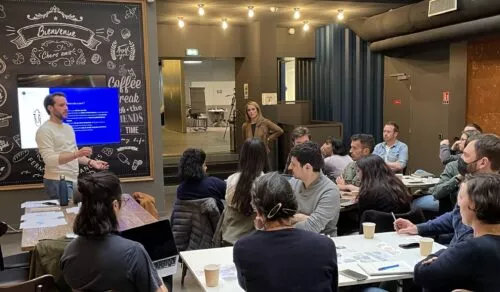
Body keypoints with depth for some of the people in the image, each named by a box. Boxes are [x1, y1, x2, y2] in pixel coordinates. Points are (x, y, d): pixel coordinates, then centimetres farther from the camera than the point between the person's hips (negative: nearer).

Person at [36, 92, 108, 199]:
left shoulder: (69, 128, 15)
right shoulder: (44, 130, -11)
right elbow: (50, 159, -21)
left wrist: (91, 162, 3)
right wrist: (77, 154, -30)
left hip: (74, 180, 8)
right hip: (57, 182, -8)